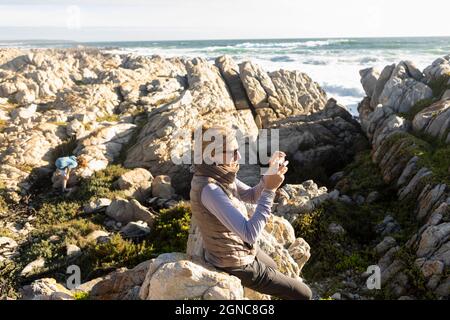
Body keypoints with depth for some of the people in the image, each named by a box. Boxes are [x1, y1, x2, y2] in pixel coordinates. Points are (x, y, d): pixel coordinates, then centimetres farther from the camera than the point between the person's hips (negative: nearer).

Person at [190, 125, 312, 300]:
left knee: (274, 270, 36)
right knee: (303, 294, 4)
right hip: (235, 264, -9)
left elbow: (252, 196, 4)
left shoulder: (219, 174, -7)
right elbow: (250, 233, -36)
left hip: (240, 249, 9)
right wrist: (270, 189, -35)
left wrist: (270, 174, -14)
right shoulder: (210, 189, -35)